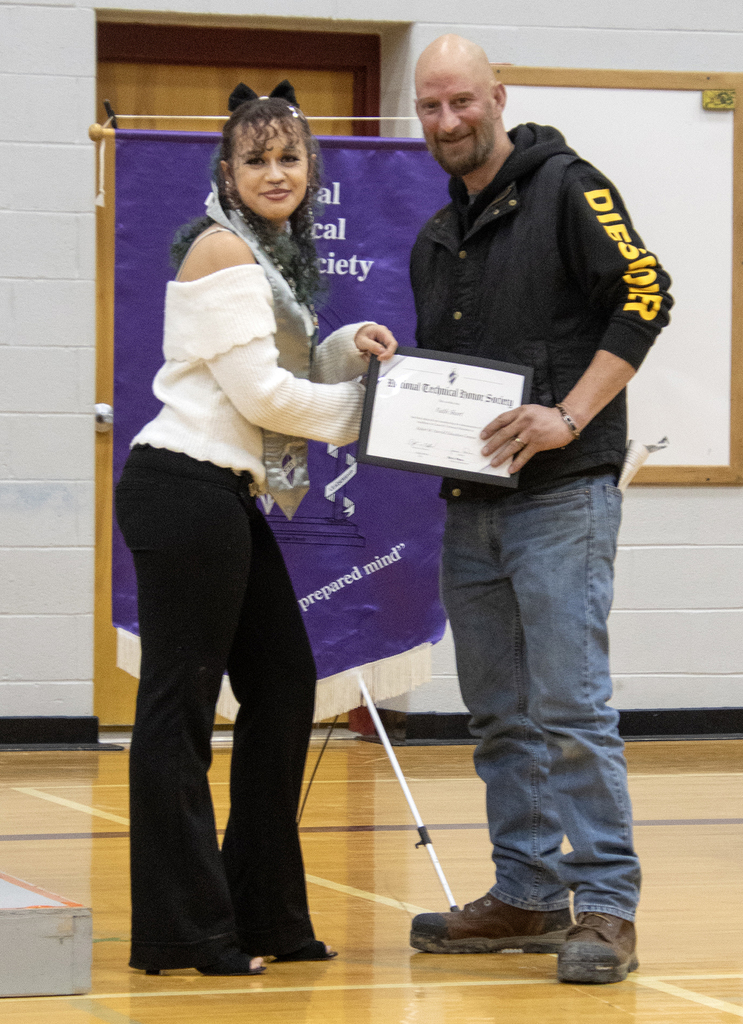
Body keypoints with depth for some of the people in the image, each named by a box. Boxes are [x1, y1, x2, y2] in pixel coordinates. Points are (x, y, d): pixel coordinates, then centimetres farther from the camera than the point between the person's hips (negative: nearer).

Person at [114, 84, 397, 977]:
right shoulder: (222, 248, -10)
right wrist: (369, 406, -5)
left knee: (283, 686, 13)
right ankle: (178, 931, -2)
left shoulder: (277, 257, 20)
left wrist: (349, 349, 6)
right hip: (184, 491, -10)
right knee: (179, 704, -6)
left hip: (230, 499, 10)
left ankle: (264, 914, 21)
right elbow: (258, 393, -15)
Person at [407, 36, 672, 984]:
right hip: (470, 506, 8)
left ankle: (606, 906, -8)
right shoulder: (436, 238, 19)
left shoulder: (564, 187, -4)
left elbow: (645, 292, -14)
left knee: (569, 704, -11)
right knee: (499, 715, 10)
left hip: (560, 496, -8)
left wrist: (568, 417, -20)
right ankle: (527, 895, 18)